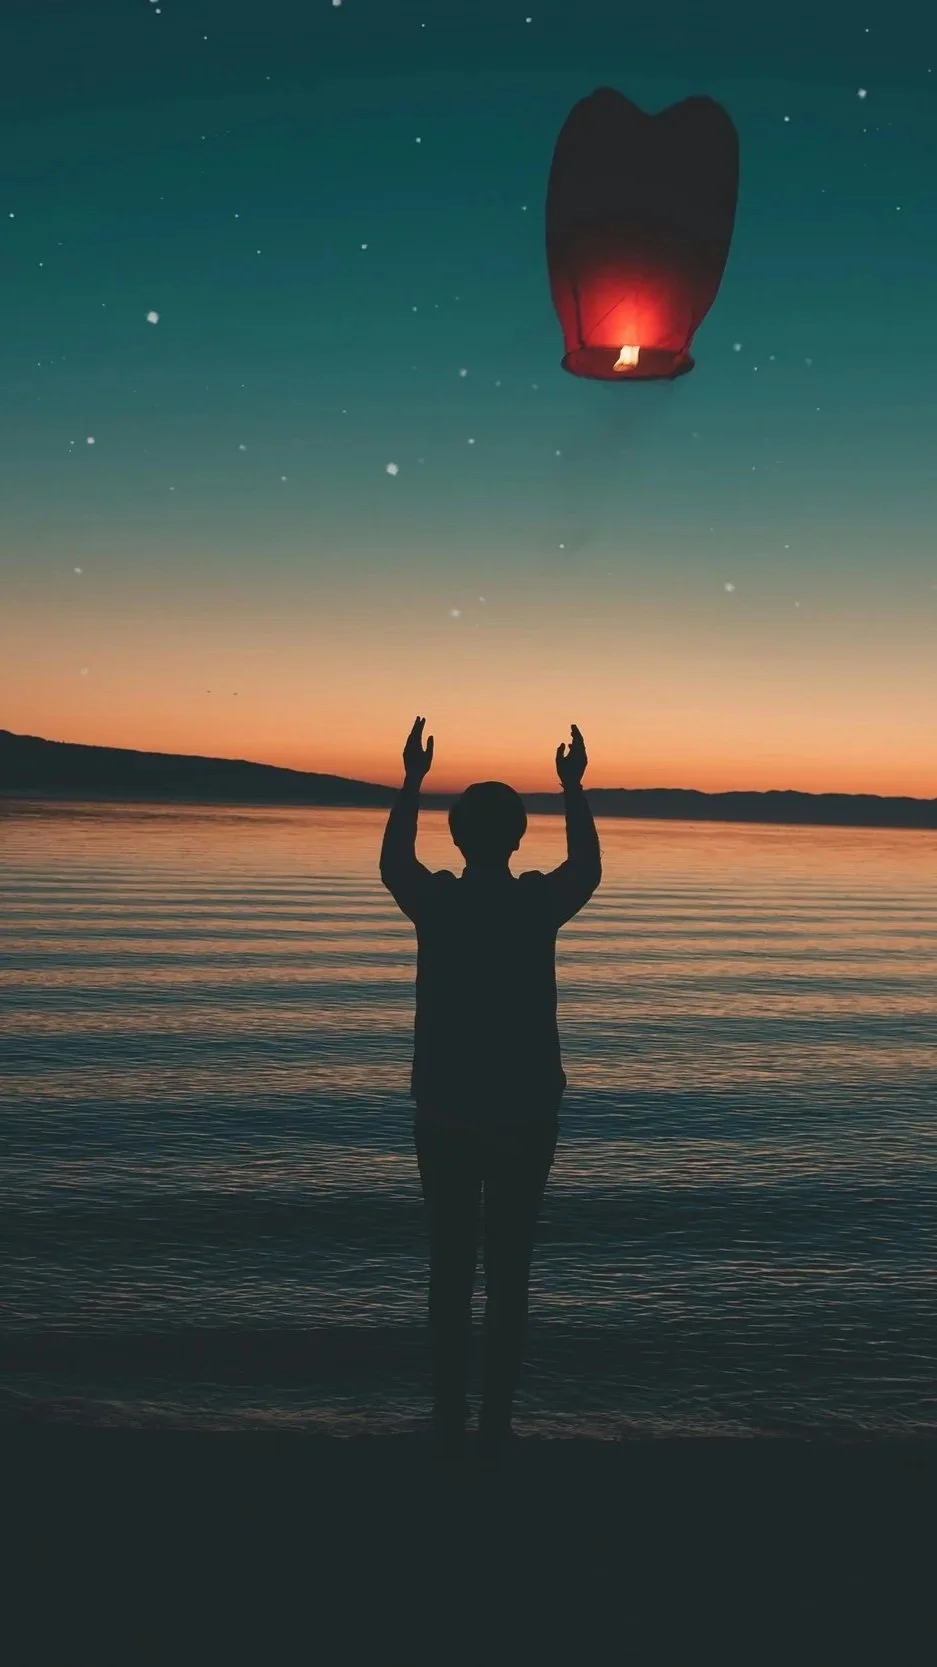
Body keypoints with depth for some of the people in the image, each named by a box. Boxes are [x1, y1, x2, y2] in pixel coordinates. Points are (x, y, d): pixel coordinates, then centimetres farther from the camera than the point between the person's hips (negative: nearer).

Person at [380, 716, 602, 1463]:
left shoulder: (436, 901, -7)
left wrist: (412, 781, 24)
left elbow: (393, 863, 16)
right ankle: (496, 1423, 14)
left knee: (451, 1266, 11)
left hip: (445, 1111, 1)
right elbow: (588, 868, 14)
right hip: (524, 1112, -1)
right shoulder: (538, 903, -8)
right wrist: (573, 788, 23)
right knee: (509, 1268, 8)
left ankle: (451, 1419, 17)